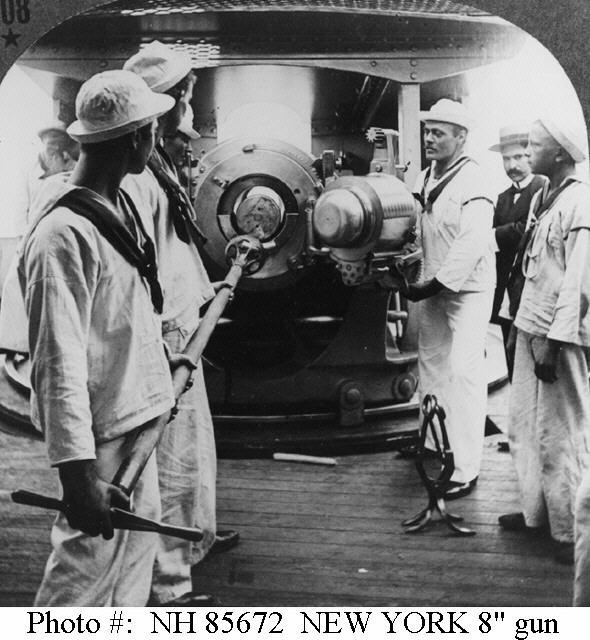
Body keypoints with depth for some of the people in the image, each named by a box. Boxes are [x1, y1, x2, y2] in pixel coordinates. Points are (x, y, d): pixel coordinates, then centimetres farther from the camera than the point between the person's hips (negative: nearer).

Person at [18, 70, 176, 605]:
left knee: (139, 536, 22)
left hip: (133, 414, 10)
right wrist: (78, 475, -29)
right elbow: (59, 365, -28)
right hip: (100, 432, -10)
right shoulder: (64, 235, -25)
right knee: (89, 561, 2)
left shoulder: (118, 206, 5)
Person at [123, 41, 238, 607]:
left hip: (183, 331, 11)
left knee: (194, 444, 25)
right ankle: (167, 586, 12)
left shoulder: (158, 161, 12)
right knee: (173, 459, -1)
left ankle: (196, 535, 45)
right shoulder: (134, 173, -21)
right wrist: (167, 351, -24)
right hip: (164, 338, -11)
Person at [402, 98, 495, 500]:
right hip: (433, 286, 8)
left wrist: (434, 285, -25)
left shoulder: (472, 183, -18)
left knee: (464, 373, -9)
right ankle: (433, 441, 35)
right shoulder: (425, 178, 7)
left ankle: (466, 470, -5)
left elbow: (471, 245, -25)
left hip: (468, 289, -8)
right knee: (431, 363, 17)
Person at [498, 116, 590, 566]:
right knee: (525, 427, 15)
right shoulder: (543, 199, 12)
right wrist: (528, 328, 12)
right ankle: (537, 513, 29)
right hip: (532, 327, 8)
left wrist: (553, 341, -20)